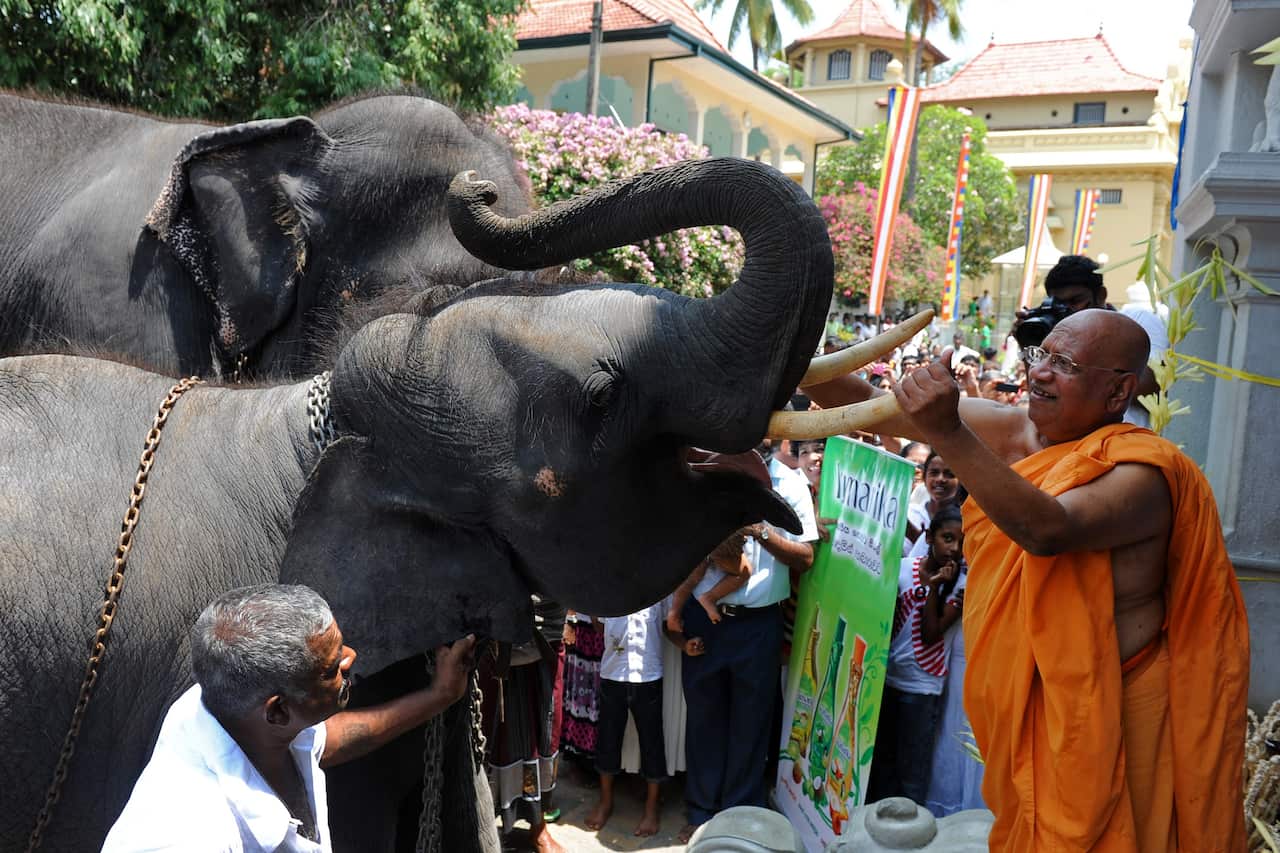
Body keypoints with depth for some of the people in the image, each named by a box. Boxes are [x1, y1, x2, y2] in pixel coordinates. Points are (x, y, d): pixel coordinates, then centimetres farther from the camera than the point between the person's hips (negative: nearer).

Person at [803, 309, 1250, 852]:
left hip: (1098, 722, -6)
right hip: (1018, 705, 6)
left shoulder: (1144, 472, -19)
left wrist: (949, 435, -45)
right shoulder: (1016, 434, -2)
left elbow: (1047, 530, -39)